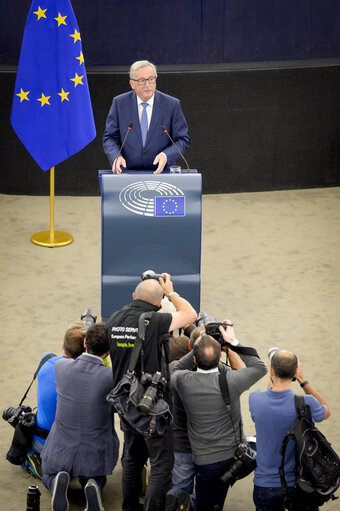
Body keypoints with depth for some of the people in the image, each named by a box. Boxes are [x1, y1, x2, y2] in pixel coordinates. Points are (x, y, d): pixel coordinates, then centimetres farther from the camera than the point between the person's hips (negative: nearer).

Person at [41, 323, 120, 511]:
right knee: (96, 479, 33)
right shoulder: (111, 378, -24)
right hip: (95, 454, -1)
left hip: (62, 451, 1)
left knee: (48, 477, 33)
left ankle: (59, 481, -6)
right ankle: (92, 487, -5)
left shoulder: (61, 366, -15)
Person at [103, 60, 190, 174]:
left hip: (161, 172, -1)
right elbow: (109, 138, 6)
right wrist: (116, 156, -15)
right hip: (129, 174, 1)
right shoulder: (119, 103, 4)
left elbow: (183, 139, 4)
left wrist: (166, 155, -16)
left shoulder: (172, 105, 1)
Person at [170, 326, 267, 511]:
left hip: (206, 460, 0)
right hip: (233, 455, 0)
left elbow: (173, 369, 11)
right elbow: (260, 368, 1)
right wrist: (233, 343, 0)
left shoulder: (183, 381, -15)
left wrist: (197, 350, 2)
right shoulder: (230, 380, -18)